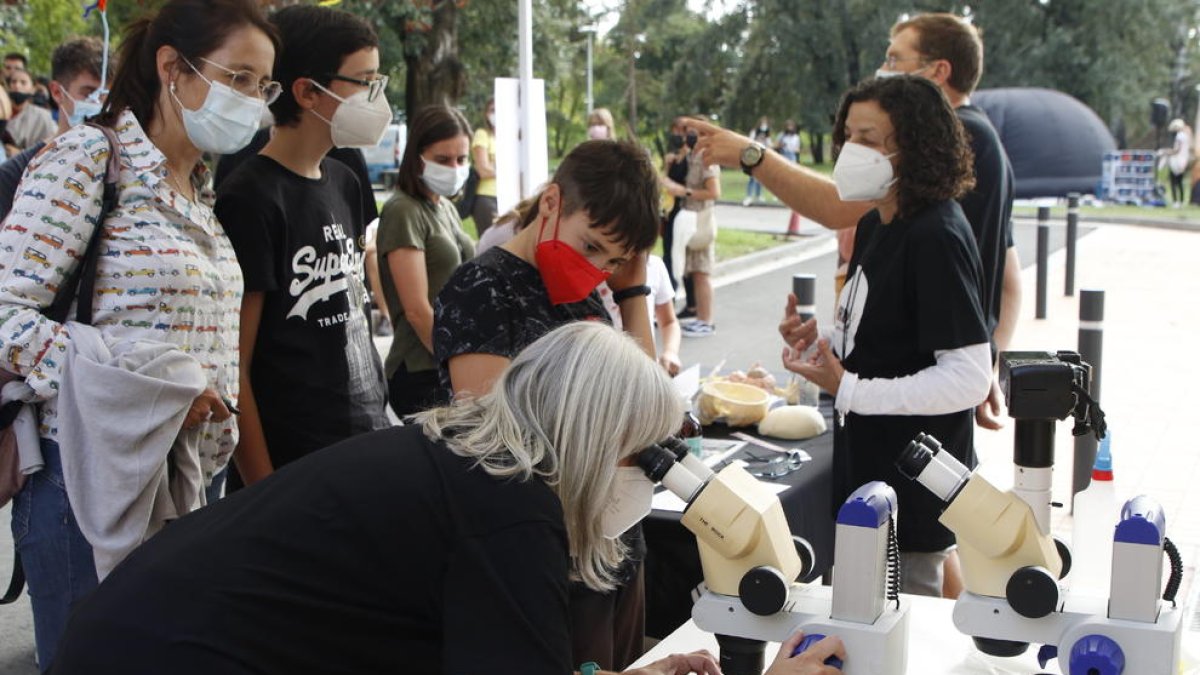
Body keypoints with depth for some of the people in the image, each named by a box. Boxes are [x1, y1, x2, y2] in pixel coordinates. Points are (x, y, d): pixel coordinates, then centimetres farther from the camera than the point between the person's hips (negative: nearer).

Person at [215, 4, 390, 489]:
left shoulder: (344, 183, 9)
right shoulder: (249, 199, -14)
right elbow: (232, 370, -15)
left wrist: (377, 422, 13)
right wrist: (266, 494, -15)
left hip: (368, 447, 7)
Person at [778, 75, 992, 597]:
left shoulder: (936, 236, -21)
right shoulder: (875, 224, 9)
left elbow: (969, 377, -24)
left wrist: (848, 390, -24)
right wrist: (820, 339, 0)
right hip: (867, 464, 9)